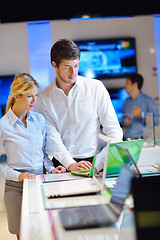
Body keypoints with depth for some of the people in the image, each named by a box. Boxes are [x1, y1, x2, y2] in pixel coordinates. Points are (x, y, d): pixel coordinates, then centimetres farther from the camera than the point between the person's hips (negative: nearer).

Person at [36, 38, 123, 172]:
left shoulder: (96, 87, 4)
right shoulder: (44, 98, 5)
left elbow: (112, 127, 4)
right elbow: (51, 136, -5)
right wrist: (70, 164, -20)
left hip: (93, 160, -1)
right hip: (62, 164, 1)